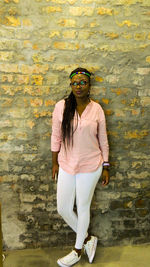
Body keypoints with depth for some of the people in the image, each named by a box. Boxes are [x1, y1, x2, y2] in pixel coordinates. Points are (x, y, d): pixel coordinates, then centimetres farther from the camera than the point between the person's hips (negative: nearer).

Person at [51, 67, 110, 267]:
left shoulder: (96, 109, -6)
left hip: (90, 167, -2)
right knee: (63, 209, 11)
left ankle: (78, 250, 38)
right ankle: (87, 238, 38)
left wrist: (105, 167, 2)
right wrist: (54, 163, 5)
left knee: (83, 208, 13)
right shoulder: (61, 106, -5)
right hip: (66, 165, 2)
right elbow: (56, 137, 2)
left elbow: (103, 140, 1)